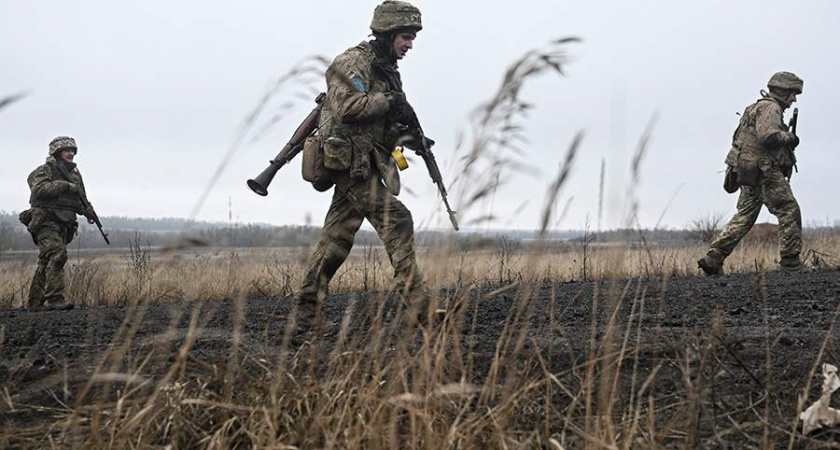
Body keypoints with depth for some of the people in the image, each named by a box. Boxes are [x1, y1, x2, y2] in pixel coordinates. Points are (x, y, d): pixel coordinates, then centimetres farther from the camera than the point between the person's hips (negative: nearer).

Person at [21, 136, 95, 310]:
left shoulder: (74, 174, 20)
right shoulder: (45, 170, -3)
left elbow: (79, 200, 27)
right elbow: (39, 189, -21)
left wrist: (87, 211, 7)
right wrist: (64, 185, -24)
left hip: (64, 226, 8)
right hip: (46, 222, -8)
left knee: (46, 264, 9)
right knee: (57, 254, -23)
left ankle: (36, 303, 13)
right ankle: (54, 299, -28)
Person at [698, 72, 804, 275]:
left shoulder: (760, 107, 23)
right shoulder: (770, 108, -10)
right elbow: (768, 136, -25)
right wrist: (789, 137, -9)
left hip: (750, 172, 10)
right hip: (764, 172, -10)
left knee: (745, 216, 8)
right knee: (789, 211, -3)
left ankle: (713, 258, 1)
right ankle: (790, 261, -1)